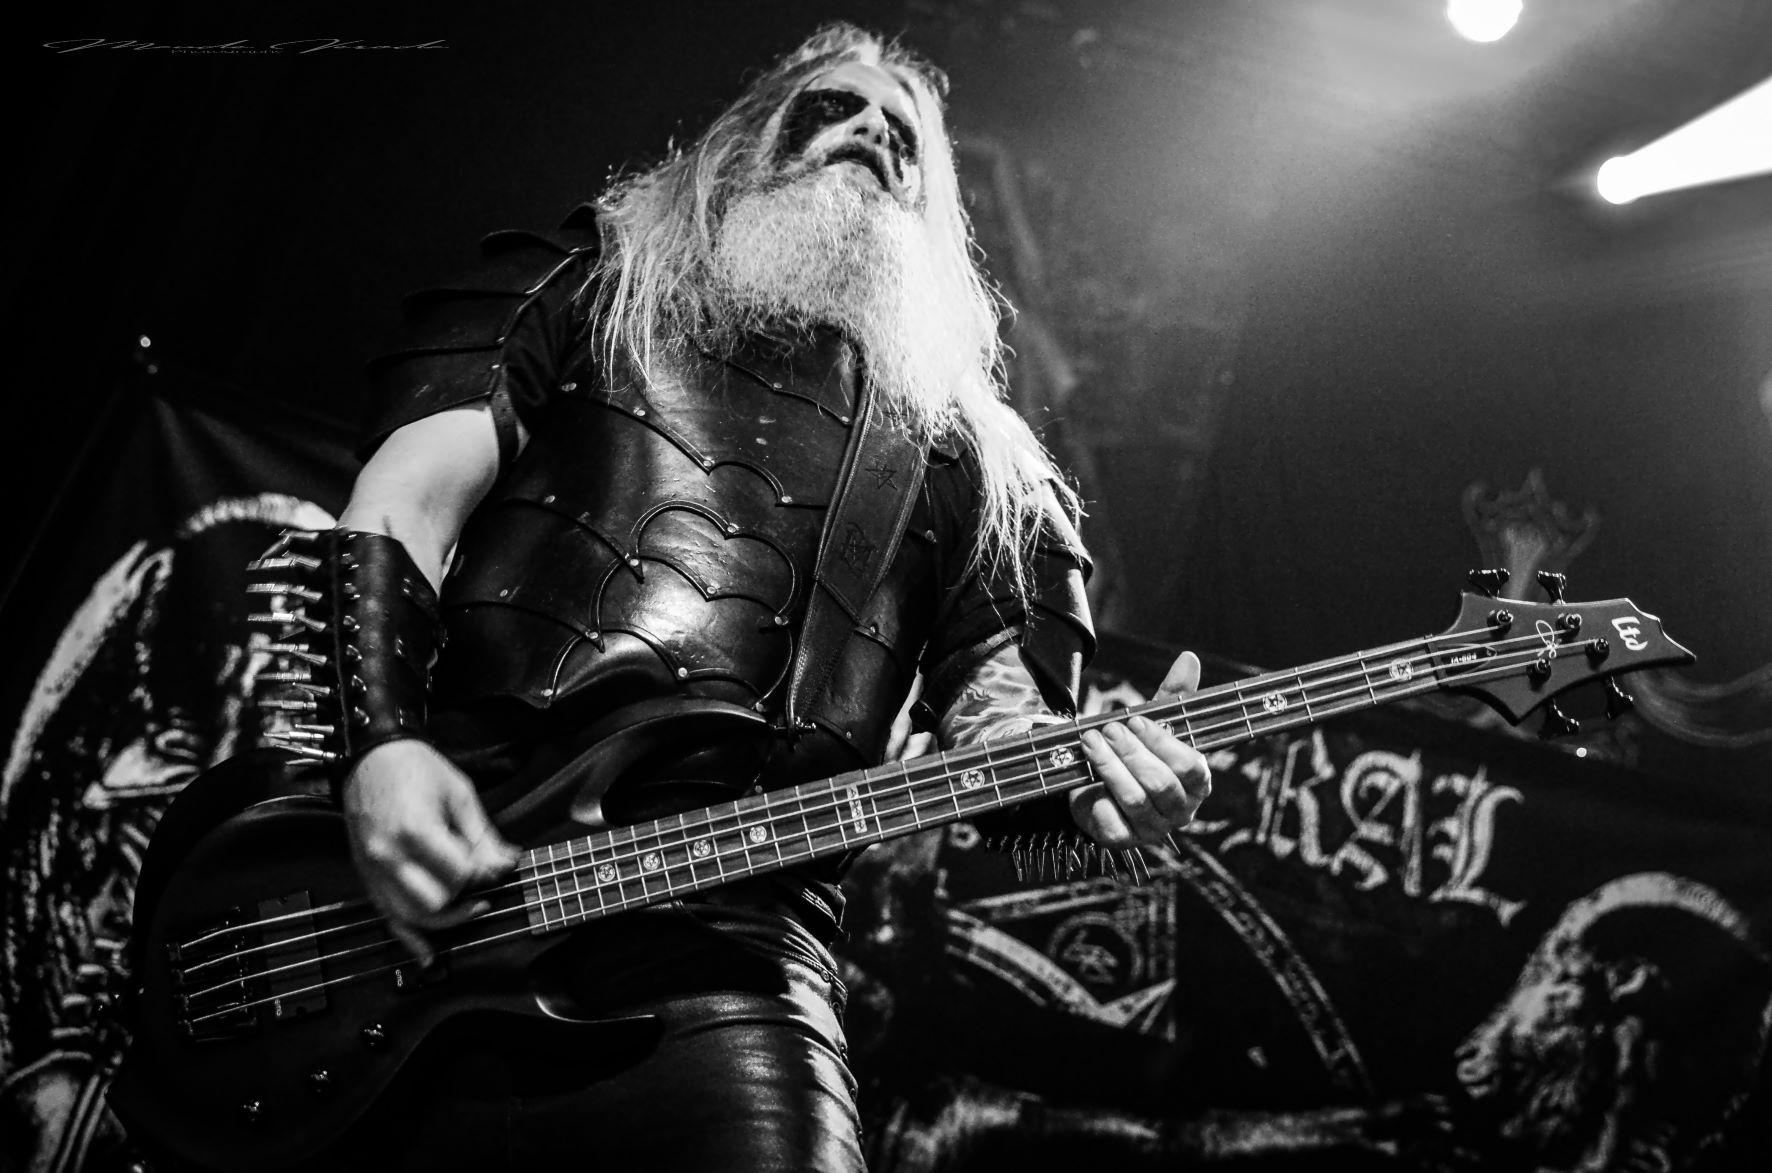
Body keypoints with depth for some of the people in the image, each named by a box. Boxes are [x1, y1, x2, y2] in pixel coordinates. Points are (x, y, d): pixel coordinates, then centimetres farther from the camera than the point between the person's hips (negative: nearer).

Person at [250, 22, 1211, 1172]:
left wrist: (1088, 785, -12)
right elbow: (413, 489, 4)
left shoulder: (968, 456, 19)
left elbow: (995, 710, 12)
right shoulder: (586, 279, 16)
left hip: (730, 918, 1)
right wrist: (380, 744, -12)